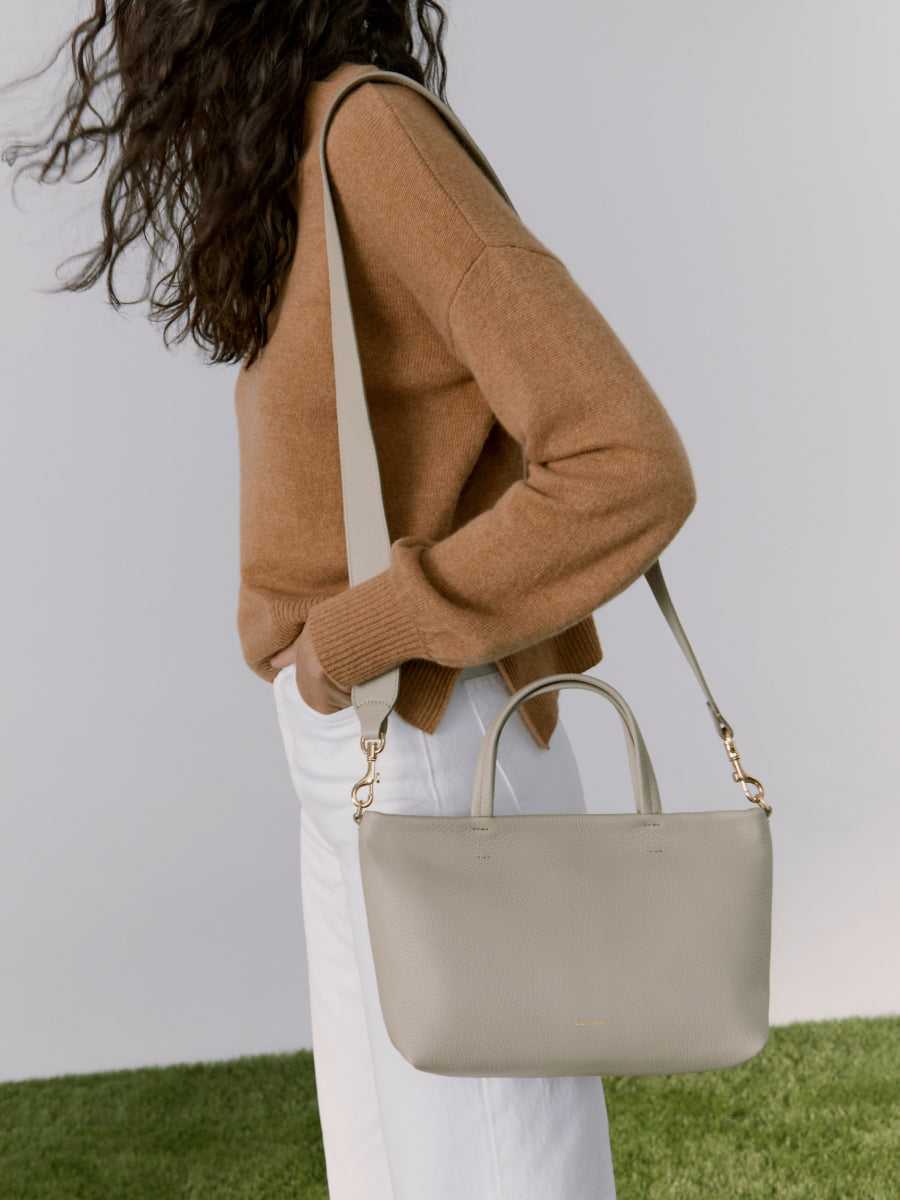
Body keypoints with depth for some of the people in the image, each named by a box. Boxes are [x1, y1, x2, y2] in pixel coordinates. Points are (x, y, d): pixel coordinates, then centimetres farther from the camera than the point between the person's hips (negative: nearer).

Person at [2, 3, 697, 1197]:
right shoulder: (322, 165, 11)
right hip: (372, 761, 9)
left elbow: (632, 469, -24)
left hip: (436, 776, -9)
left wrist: (359, 635, -17)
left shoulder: (378, 130, -16)